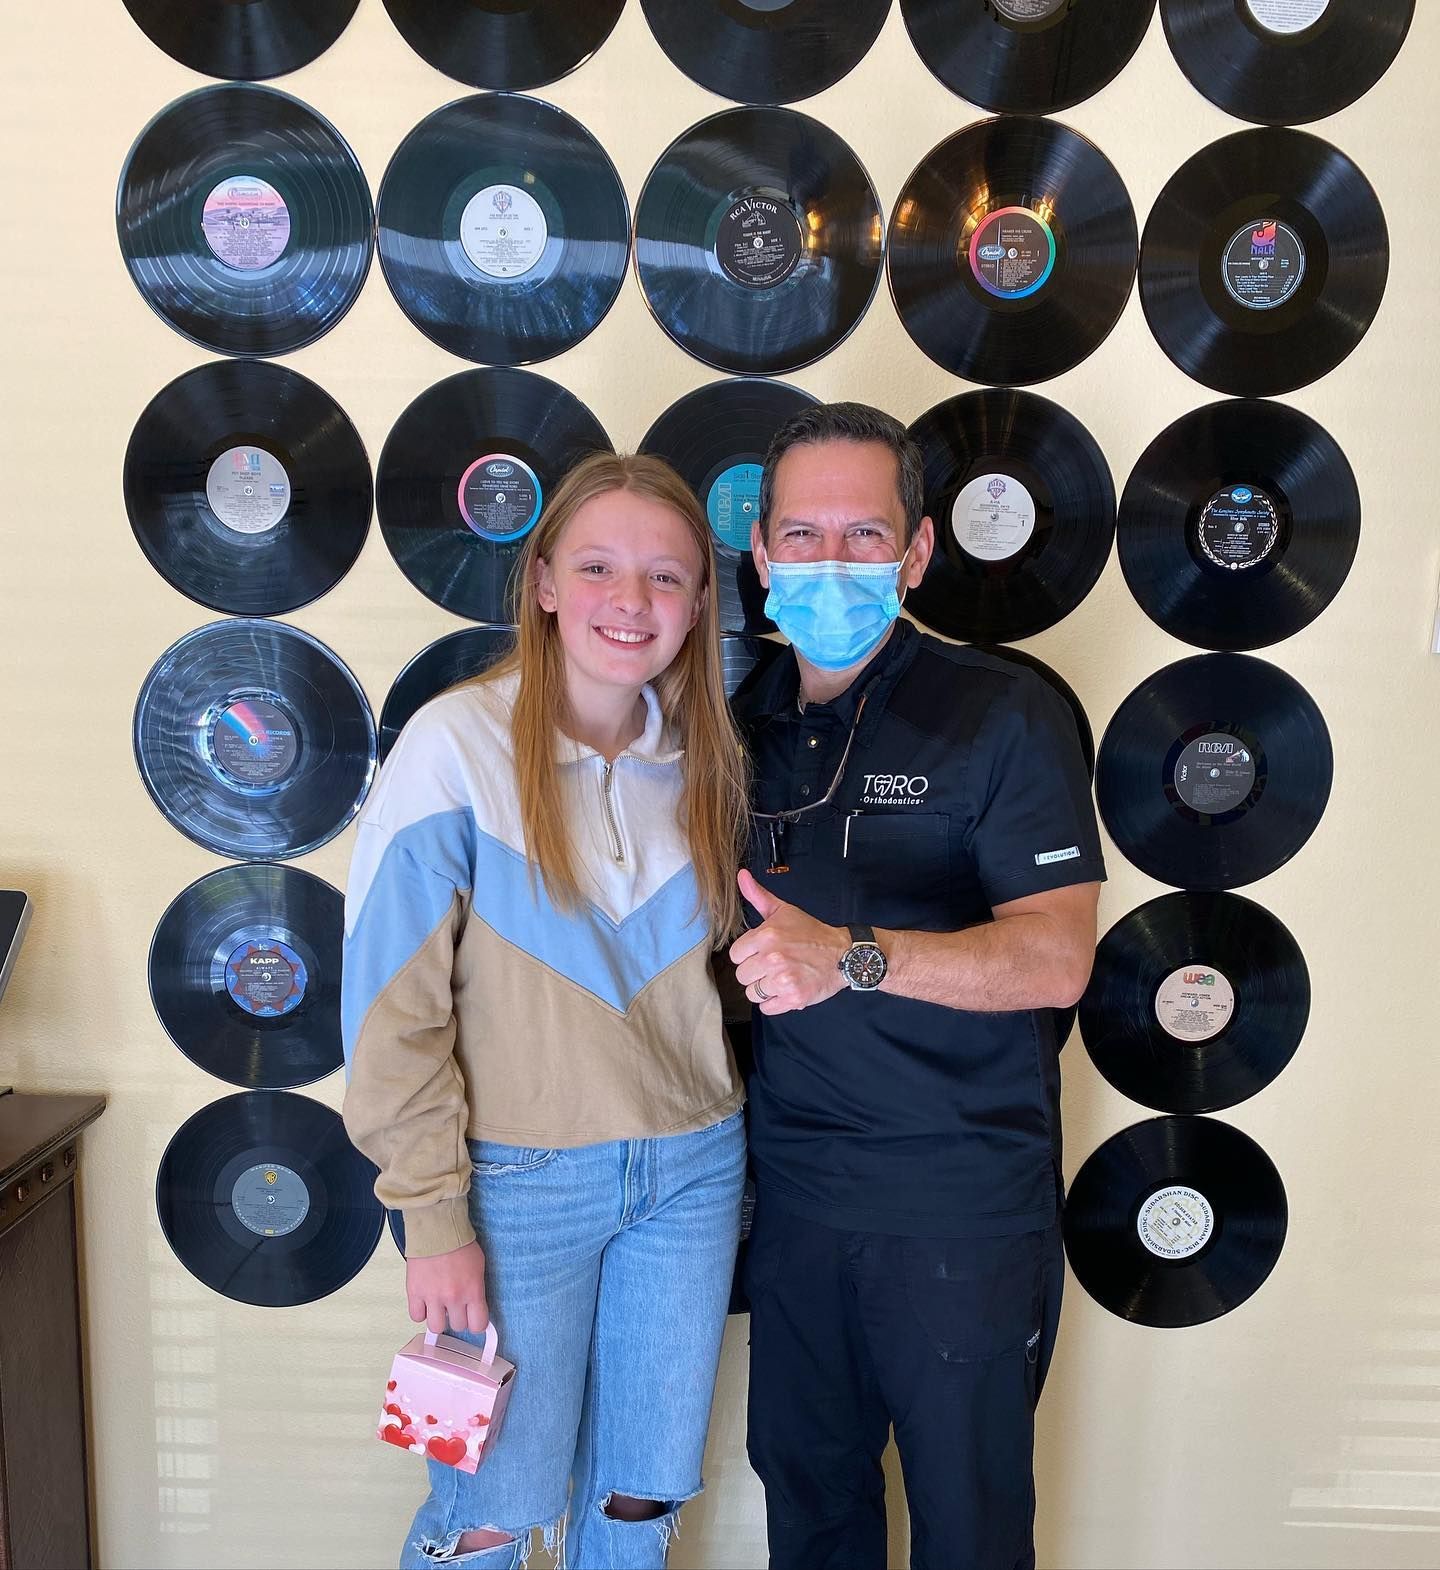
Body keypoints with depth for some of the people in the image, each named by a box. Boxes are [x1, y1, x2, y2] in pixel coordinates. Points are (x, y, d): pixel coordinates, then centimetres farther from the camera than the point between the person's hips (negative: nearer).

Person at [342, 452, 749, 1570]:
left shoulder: (704, 759, 2)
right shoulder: (458, 743, -12)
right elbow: (392, 1001, -11)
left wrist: (726, 1149, 5)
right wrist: (435, 1216, -12)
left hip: (692, 1172, 4)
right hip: (521, 1182, -4)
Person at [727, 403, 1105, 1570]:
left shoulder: (1005, 715, -11)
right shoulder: (748, 728, 6)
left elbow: (1057, 957, -20)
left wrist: (853, 955, -32)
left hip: (964, 1208, -4)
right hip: (795, 1194, 5)